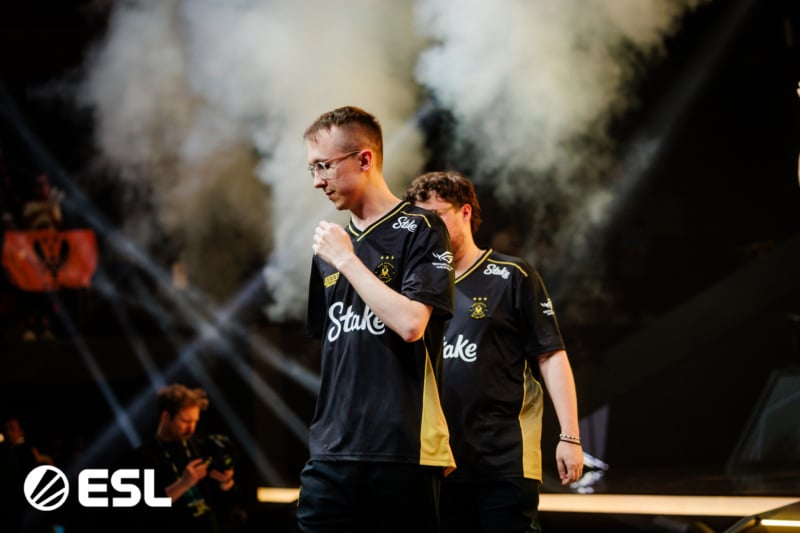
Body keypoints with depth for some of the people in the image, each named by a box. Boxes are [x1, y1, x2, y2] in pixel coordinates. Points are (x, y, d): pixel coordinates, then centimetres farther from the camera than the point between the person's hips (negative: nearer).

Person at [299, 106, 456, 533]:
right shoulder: (331, 243, 17)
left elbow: (410, 323, -15)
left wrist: (346, 259, -9)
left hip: (403, 450, -6)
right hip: (332, 451, 6)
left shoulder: (419, 231, -3)